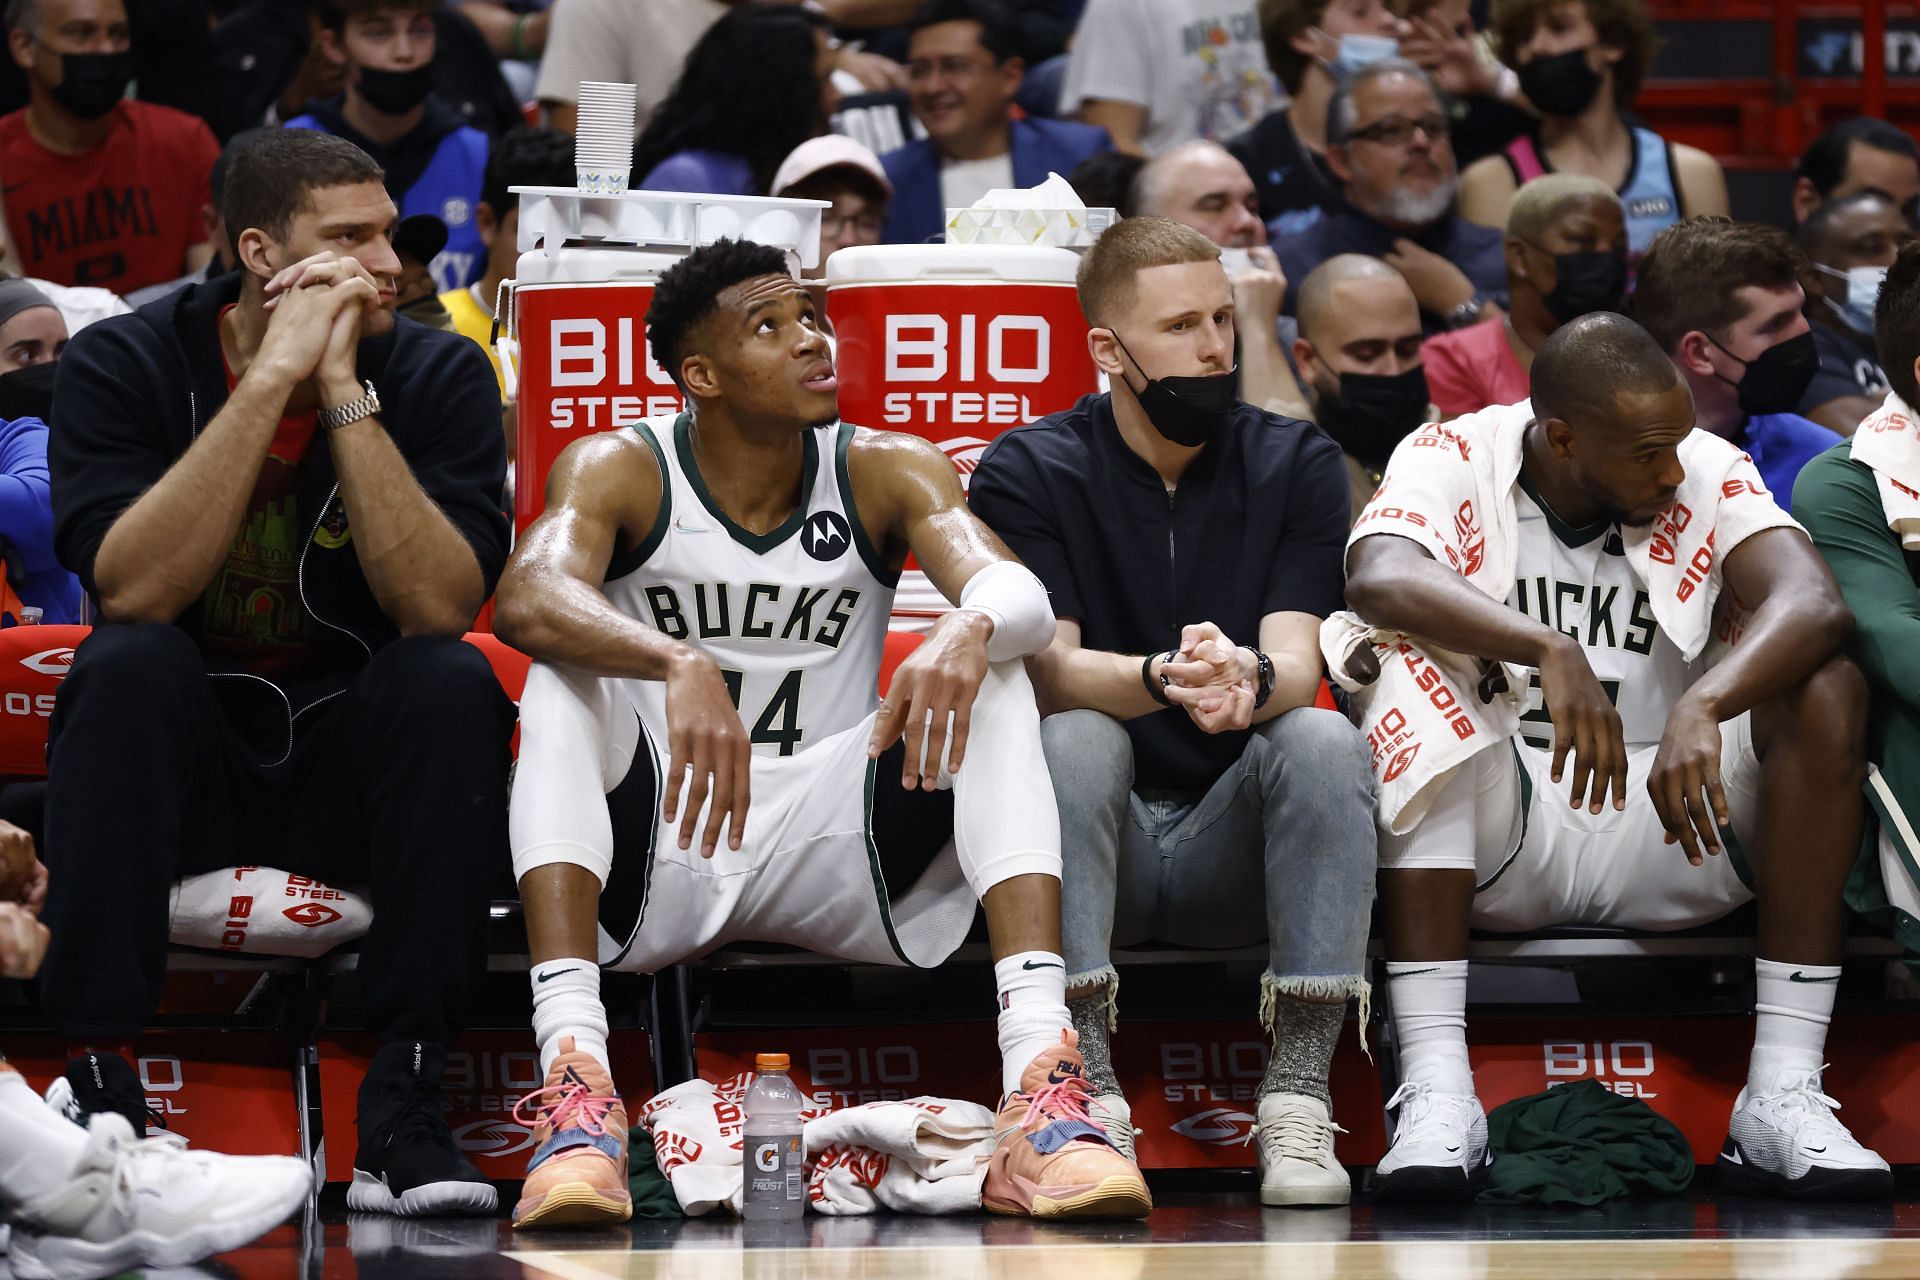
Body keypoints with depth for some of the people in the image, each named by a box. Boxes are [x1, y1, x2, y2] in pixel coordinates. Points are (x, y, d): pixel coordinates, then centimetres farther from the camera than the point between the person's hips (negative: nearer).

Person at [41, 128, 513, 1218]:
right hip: (175, 758, -1)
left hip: (354, 760, 1)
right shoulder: (125, 364, -9)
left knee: (456, 681, -28)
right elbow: (135, 593, -25)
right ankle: (101, 1079, -30)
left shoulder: (438, 376, -7)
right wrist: (274, 375, -27)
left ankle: (405, 1104, -28)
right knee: (128, 667, -31)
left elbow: (440, 609, -20)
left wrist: (346, 393, -25)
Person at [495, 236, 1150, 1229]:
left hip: (825, 858, 2)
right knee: (566, 670, -27)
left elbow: (1020, 595, -17)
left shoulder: (886, 472, 2)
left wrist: (966, 633, -42)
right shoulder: (620, 470, -5)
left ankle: (1041, 1089, -38)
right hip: (653, 865, -2)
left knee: (993, 675, -19)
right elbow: (527, 597, -27)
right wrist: (680, 666, -46)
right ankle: (574, 1086, -44)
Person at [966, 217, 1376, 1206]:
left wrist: (1249, 679, -38)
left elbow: (1297, 661, -12)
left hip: (1233, 851, 1)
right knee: (1075, 739, -31)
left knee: (1322, 737, -27)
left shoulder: (1295, 465, 2)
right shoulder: (1027, 474, -2)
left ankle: (1298, 1099, -31)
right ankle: (1086, 1091, -35)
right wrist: (1161, 680, -39)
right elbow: (1048, 666, -17)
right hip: (1099, 847, -1)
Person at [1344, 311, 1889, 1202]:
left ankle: (1783, 1096, -26)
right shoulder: (1453, 462, -6)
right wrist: (1548, 650, -41)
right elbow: (1378, 578, -28)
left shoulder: (1709, 475, 0)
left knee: (1829, 692, -20)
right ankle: (1435, 1089, -36)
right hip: (1496, 840, -2)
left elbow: (1813, 602, -19)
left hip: (1666, 827, 2)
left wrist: (1702, 709, -37)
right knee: (1411, 668, -29)